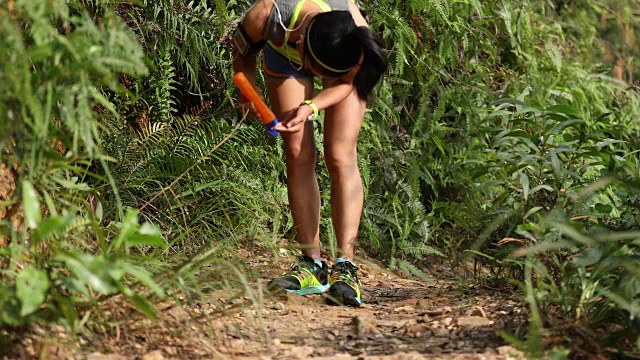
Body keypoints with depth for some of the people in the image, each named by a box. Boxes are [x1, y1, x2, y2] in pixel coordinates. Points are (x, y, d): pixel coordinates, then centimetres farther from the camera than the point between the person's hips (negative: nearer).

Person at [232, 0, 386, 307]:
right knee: (298, 156, -6)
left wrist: (310, 107, -36)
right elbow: (243, 55, -17)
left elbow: (345, 83, -19)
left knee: (340, 157, -15)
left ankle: (345, 265, -17)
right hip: (283, 52, 1)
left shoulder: (357, 37, -40)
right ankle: (312, 265, -1)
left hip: (342, 60, -1)